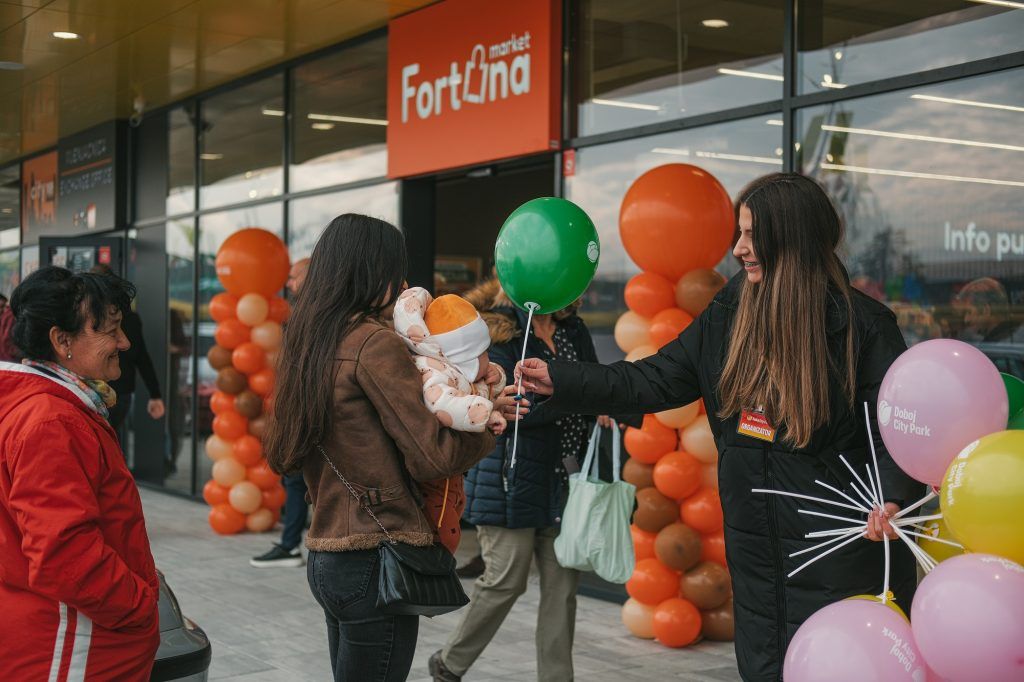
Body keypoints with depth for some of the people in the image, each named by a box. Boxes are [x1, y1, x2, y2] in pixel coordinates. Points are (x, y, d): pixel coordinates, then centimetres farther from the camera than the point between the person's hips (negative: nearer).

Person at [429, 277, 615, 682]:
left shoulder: (573, 330, 11)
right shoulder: (497, 333, -8)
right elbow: (501, 405, -21)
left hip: (565, 483, 6)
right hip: (512, 481, -6)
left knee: (562, 585, 6)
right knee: (505, 581, 1)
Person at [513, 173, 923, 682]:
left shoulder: (860, 324, -13)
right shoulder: (731, 311, 4)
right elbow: (655, 380, 6)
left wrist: (893, 494, -32)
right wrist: (561, 382, 0)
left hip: (837, 550, -5)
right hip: (753, 545, 6)